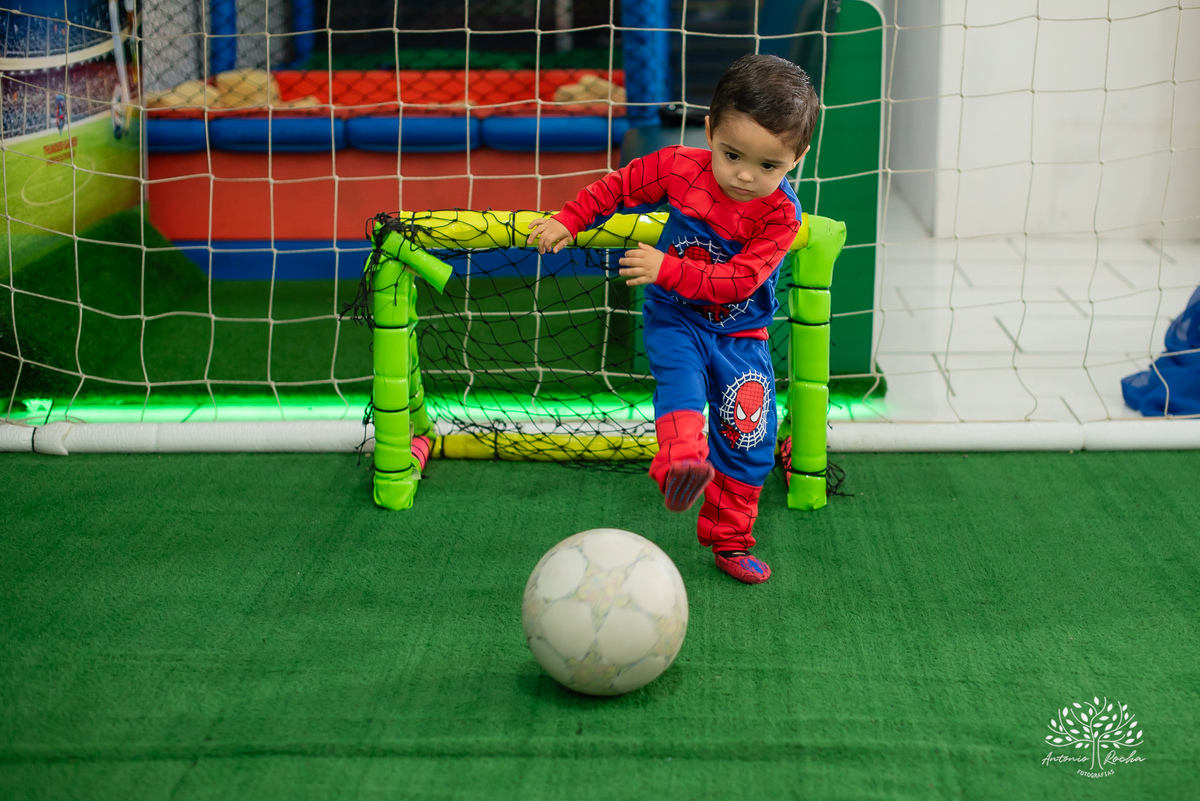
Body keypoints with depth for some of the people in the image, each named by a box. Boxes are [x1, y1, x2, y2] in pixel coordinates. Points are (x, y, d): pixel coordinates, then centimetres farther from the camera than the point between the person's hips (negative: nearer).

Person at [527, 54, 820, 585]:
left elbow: (737, 280, -25)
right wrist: (569, 221, 2)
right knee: (679, 375, -34)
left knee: (749, 434, 0)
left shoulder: (780, 214, -18)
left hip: (741, 334, 1)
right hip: (674, 320, -1)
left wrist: (669, 270, -31)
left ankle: (730, 540, 17)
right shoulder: (680, 168, -13)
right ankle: (681, 464, -59)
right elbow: (619, 188, 4)